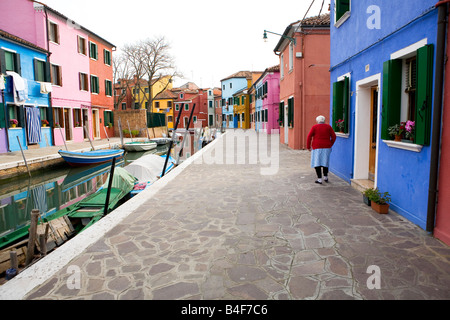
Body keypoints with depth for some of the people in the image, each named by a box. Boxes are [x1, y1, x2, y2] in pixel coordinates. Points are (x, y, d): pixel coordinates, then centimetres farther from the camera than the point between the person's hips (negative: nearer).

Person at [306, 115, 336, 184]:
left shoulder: (314, 127, -1)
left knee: (317, 163, 0)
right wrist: (330, 145, 14)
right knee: (325, 162, 16)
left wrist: (308, 146, 2)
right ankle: (325, 177, 23)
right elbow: (334, 137, 4)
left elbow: (309, 137, -5)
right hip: (326, 147, 3)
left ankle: (319, 179, -5)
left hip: (317, 147, -3)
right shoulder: (328, 127, 6)